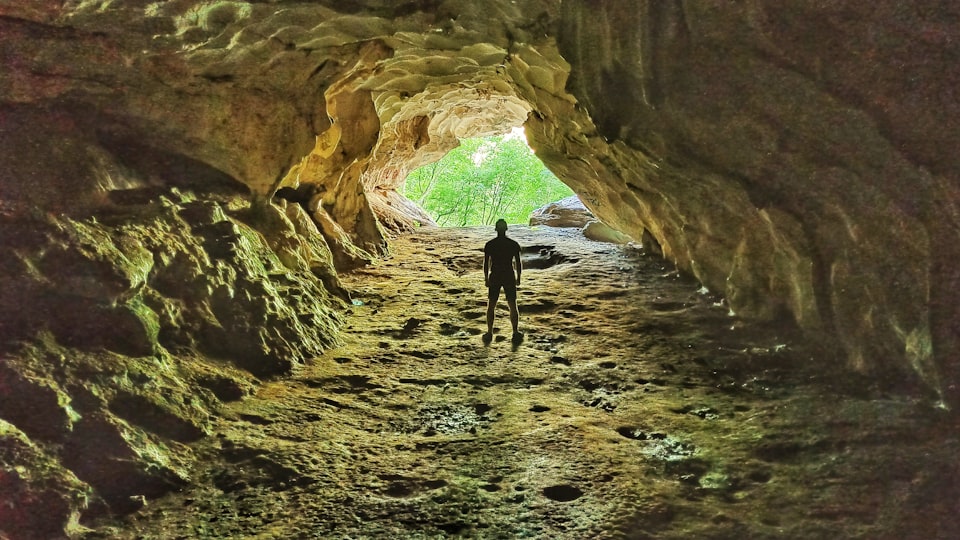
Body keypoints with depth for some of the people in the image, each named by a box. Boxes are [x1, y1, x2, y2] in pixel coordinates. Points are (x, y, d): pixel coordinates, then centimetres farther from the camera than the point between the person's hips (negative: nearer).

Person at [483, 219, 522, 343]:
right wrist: (518, 278, 8)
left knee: (491, 306, 12)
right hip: (509, 277, 0)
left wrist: (486, 279, 7)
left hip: (494, 277, 0)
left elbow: (486, 263, -4)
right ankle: (516, 333, 12)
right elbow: (518, 263, -4)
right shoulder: (514, 244, -7)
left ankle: (489, 333, 11)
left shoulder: (489, 245, -7)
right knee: (513, 306, 11)